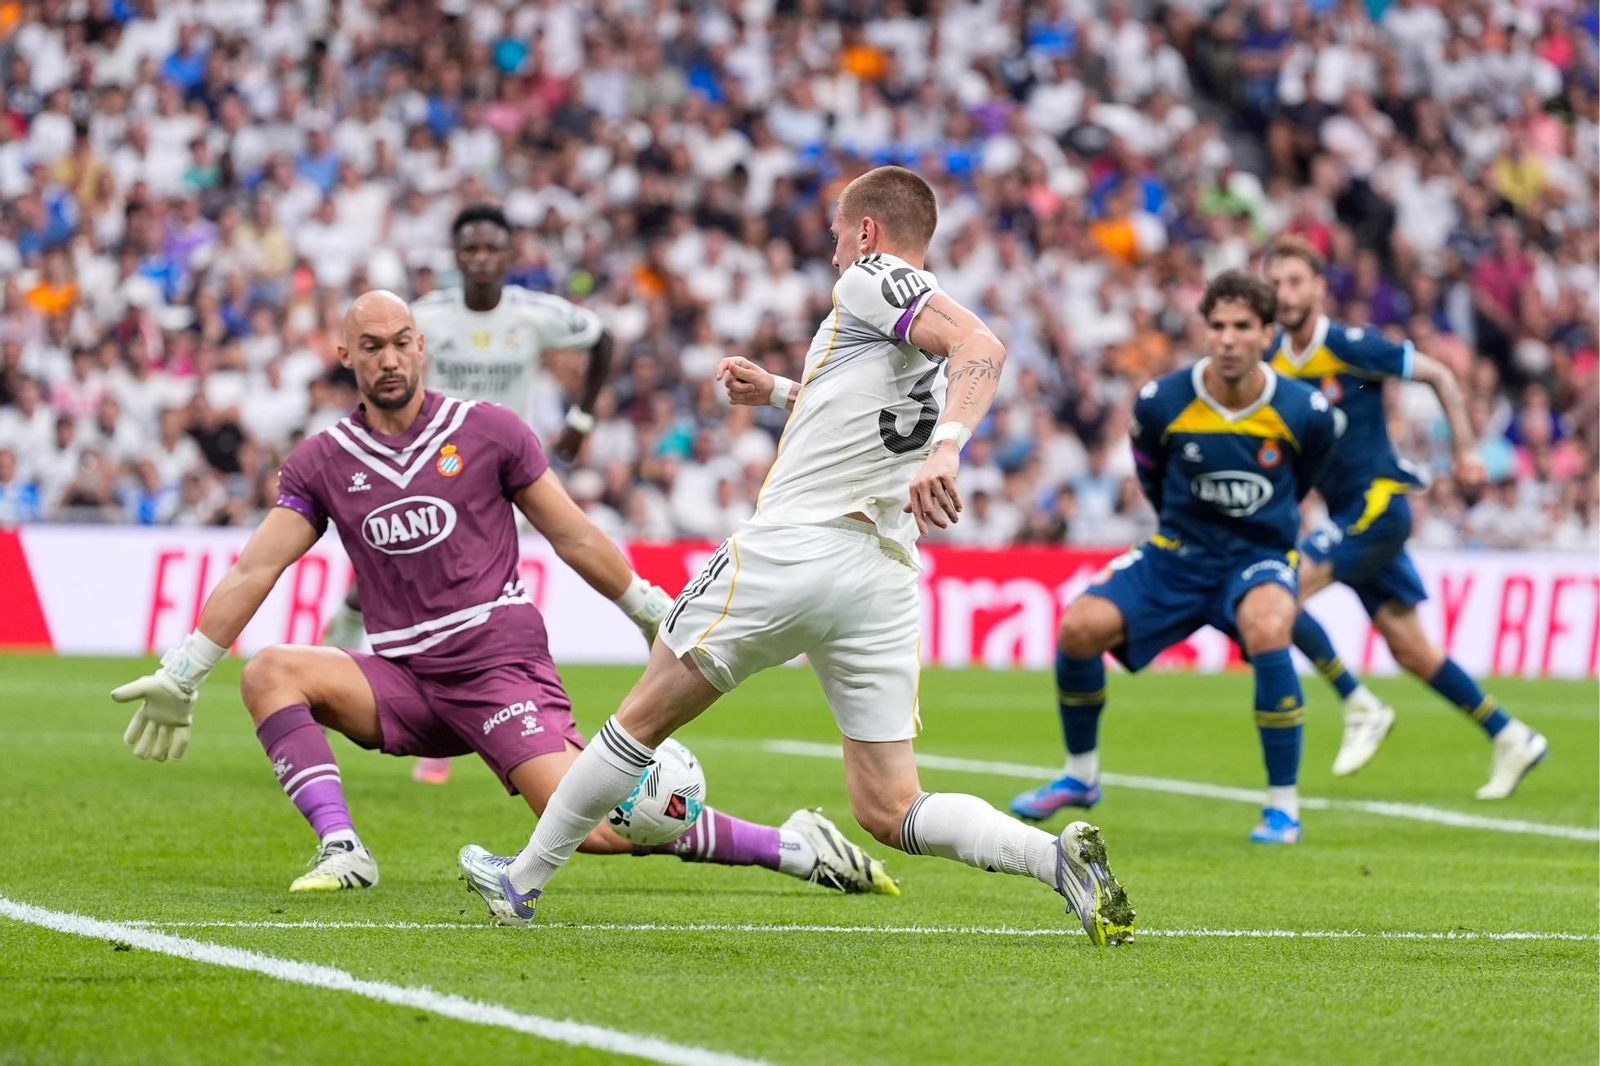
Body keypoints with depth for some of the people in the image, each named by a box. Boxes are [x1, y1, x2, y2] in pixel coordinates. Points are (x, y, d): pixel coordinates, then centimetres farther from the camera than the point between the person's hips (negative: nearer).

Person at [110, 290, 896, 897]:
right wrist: (179, 678, 1)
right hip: (402, 680, 4)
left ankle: (793, 847, -14)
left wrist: (657, 618, 11)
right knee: (270, 672, -20)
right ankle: (342, 852, -21)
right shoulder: (322, 462, 7)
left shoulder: (488, 432, 1)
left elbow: (573, 537, 9)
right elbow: (254, 570, 6)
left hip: (501, 664, -4)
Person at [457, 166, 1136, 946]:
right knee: (889, 812, 3)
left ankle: (523, 880, 21)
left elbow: (981, 343, -23)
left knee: (643, 720, 11)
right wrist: (782, 395, 39)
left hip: (790, 552, -7)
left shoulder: (870, 281, -4)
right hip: (886, 581, 7)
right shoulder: (935, 336, 20)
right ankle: (1058, 857, -20)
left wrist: (947, 445, -36)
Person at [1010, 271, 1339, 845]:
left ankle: (1283, 808, -21)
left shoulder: (1305, 413, -15)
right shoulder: (1161, 403, -13)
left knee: (1266, 630, -36)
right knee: (1079, 627, -18)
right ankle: (1080, 776, 9)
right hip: (1177, 554, 2)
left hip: (1259, 557, -2)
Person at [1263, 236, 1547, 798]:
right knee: (1410, 649, 8)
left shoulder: (1351, 346, -12)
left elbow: (1439, 375, -3)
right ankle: (1510, 737, 20)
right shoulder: (1272, 362, 5)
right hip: (1348, 517, 7)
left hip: (1379, 503, -7)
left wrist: (1466, 449, -2)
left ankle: (1360, 707, -7)